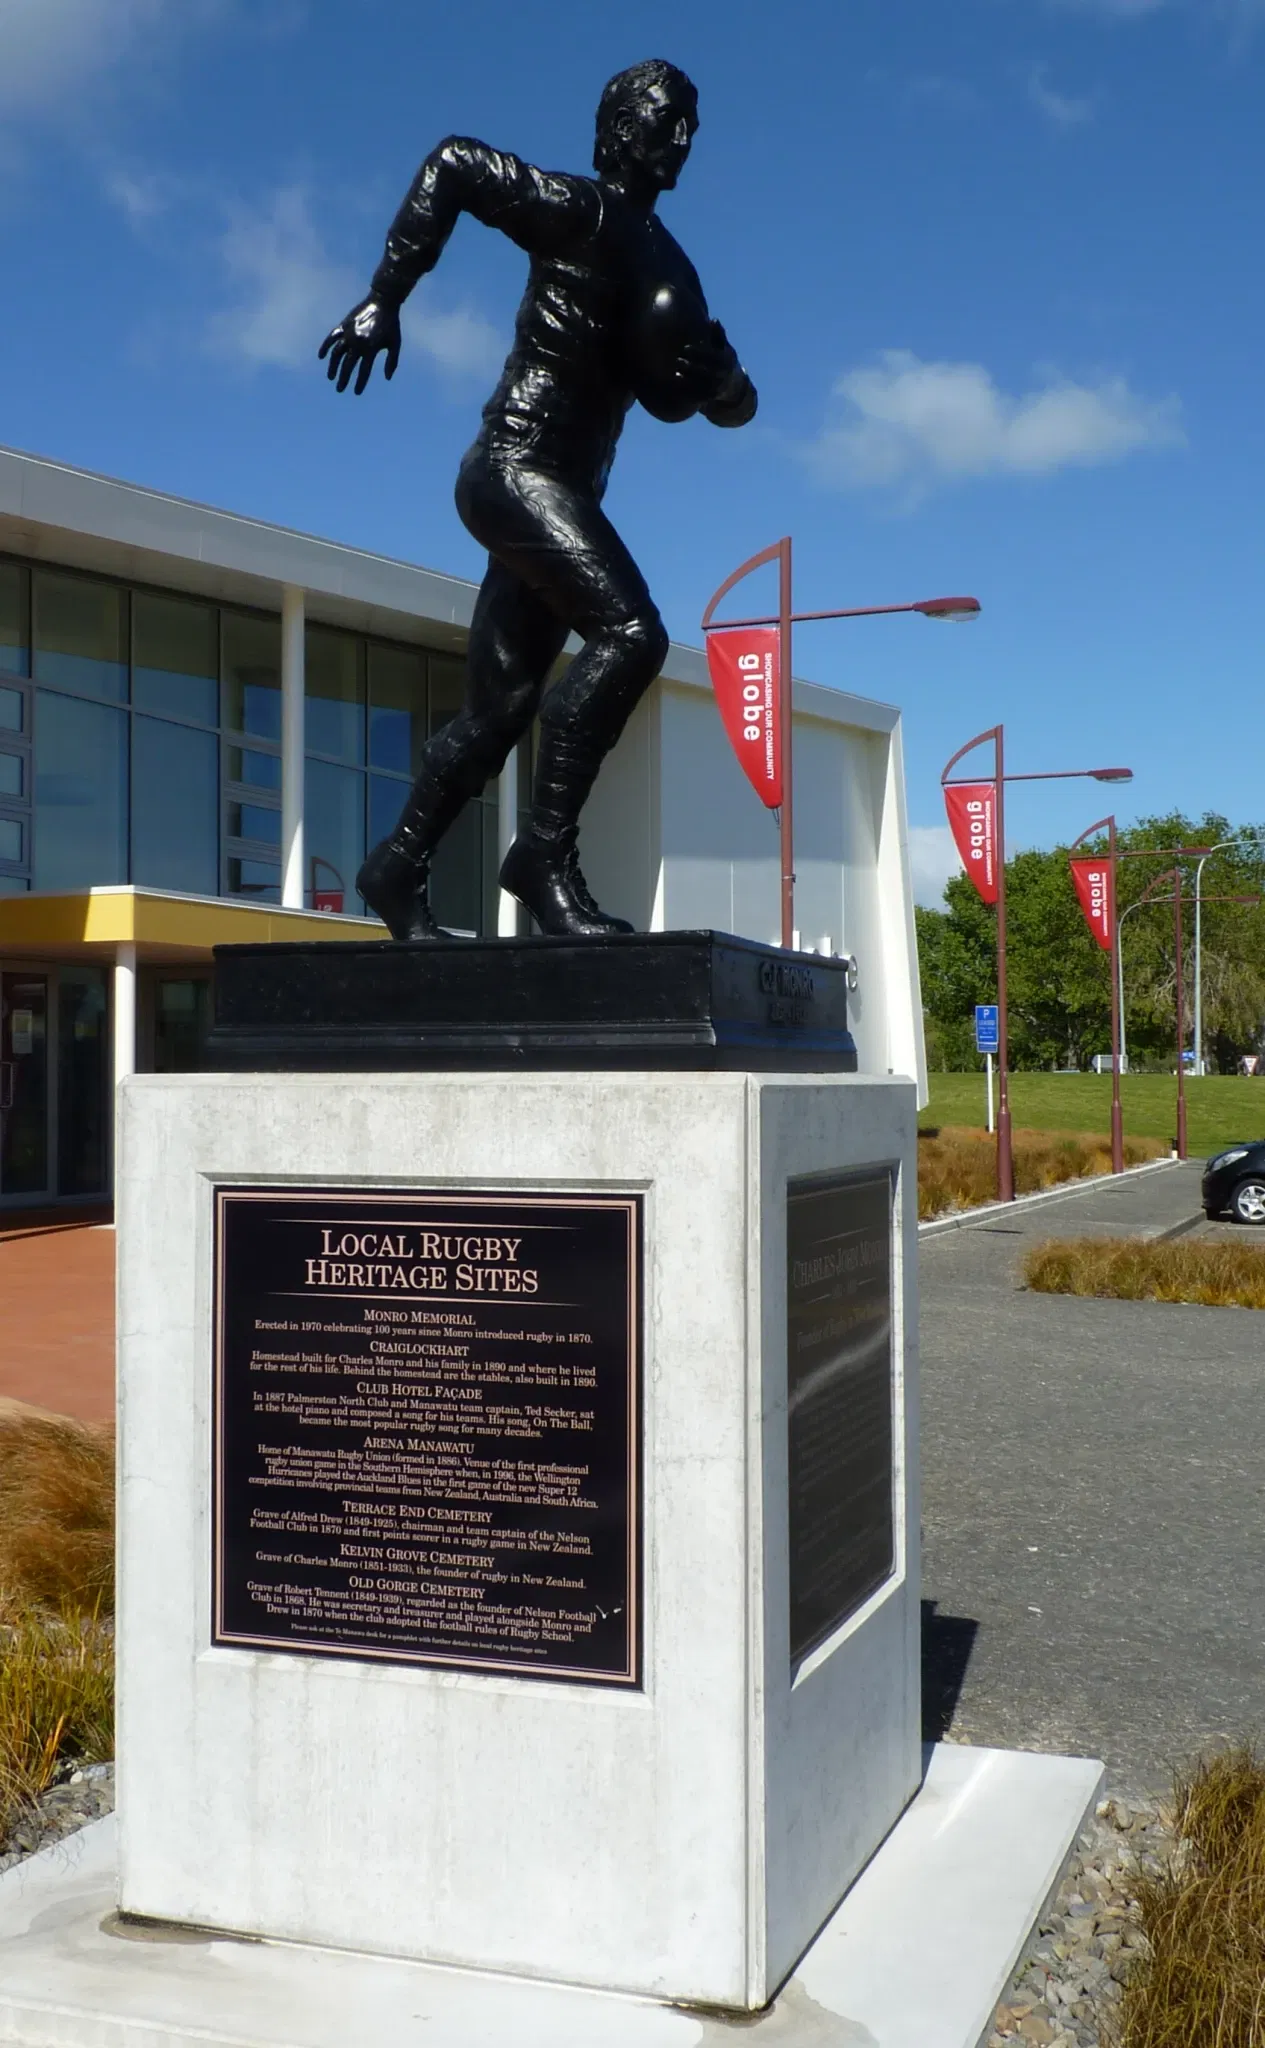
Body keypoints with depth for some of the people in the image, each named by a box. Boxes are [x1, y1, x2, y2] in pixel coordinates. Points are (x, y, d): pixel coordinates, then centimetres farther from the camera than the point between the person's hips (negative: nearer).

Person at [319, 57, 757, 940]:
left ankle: (399, 866, 21)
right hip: (517, 467, -9)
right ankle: (546, 852, -23)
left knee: (502, 702, 10)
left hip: (564, 490, 9)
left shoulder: (664, 264, 18)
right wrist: (384, 299, -18)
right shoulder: (581, 212, -5)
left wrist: (725, 387, -3)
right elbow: (450, 165, -12)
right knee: (630, 631, -25)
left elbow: (671, 397, 19)